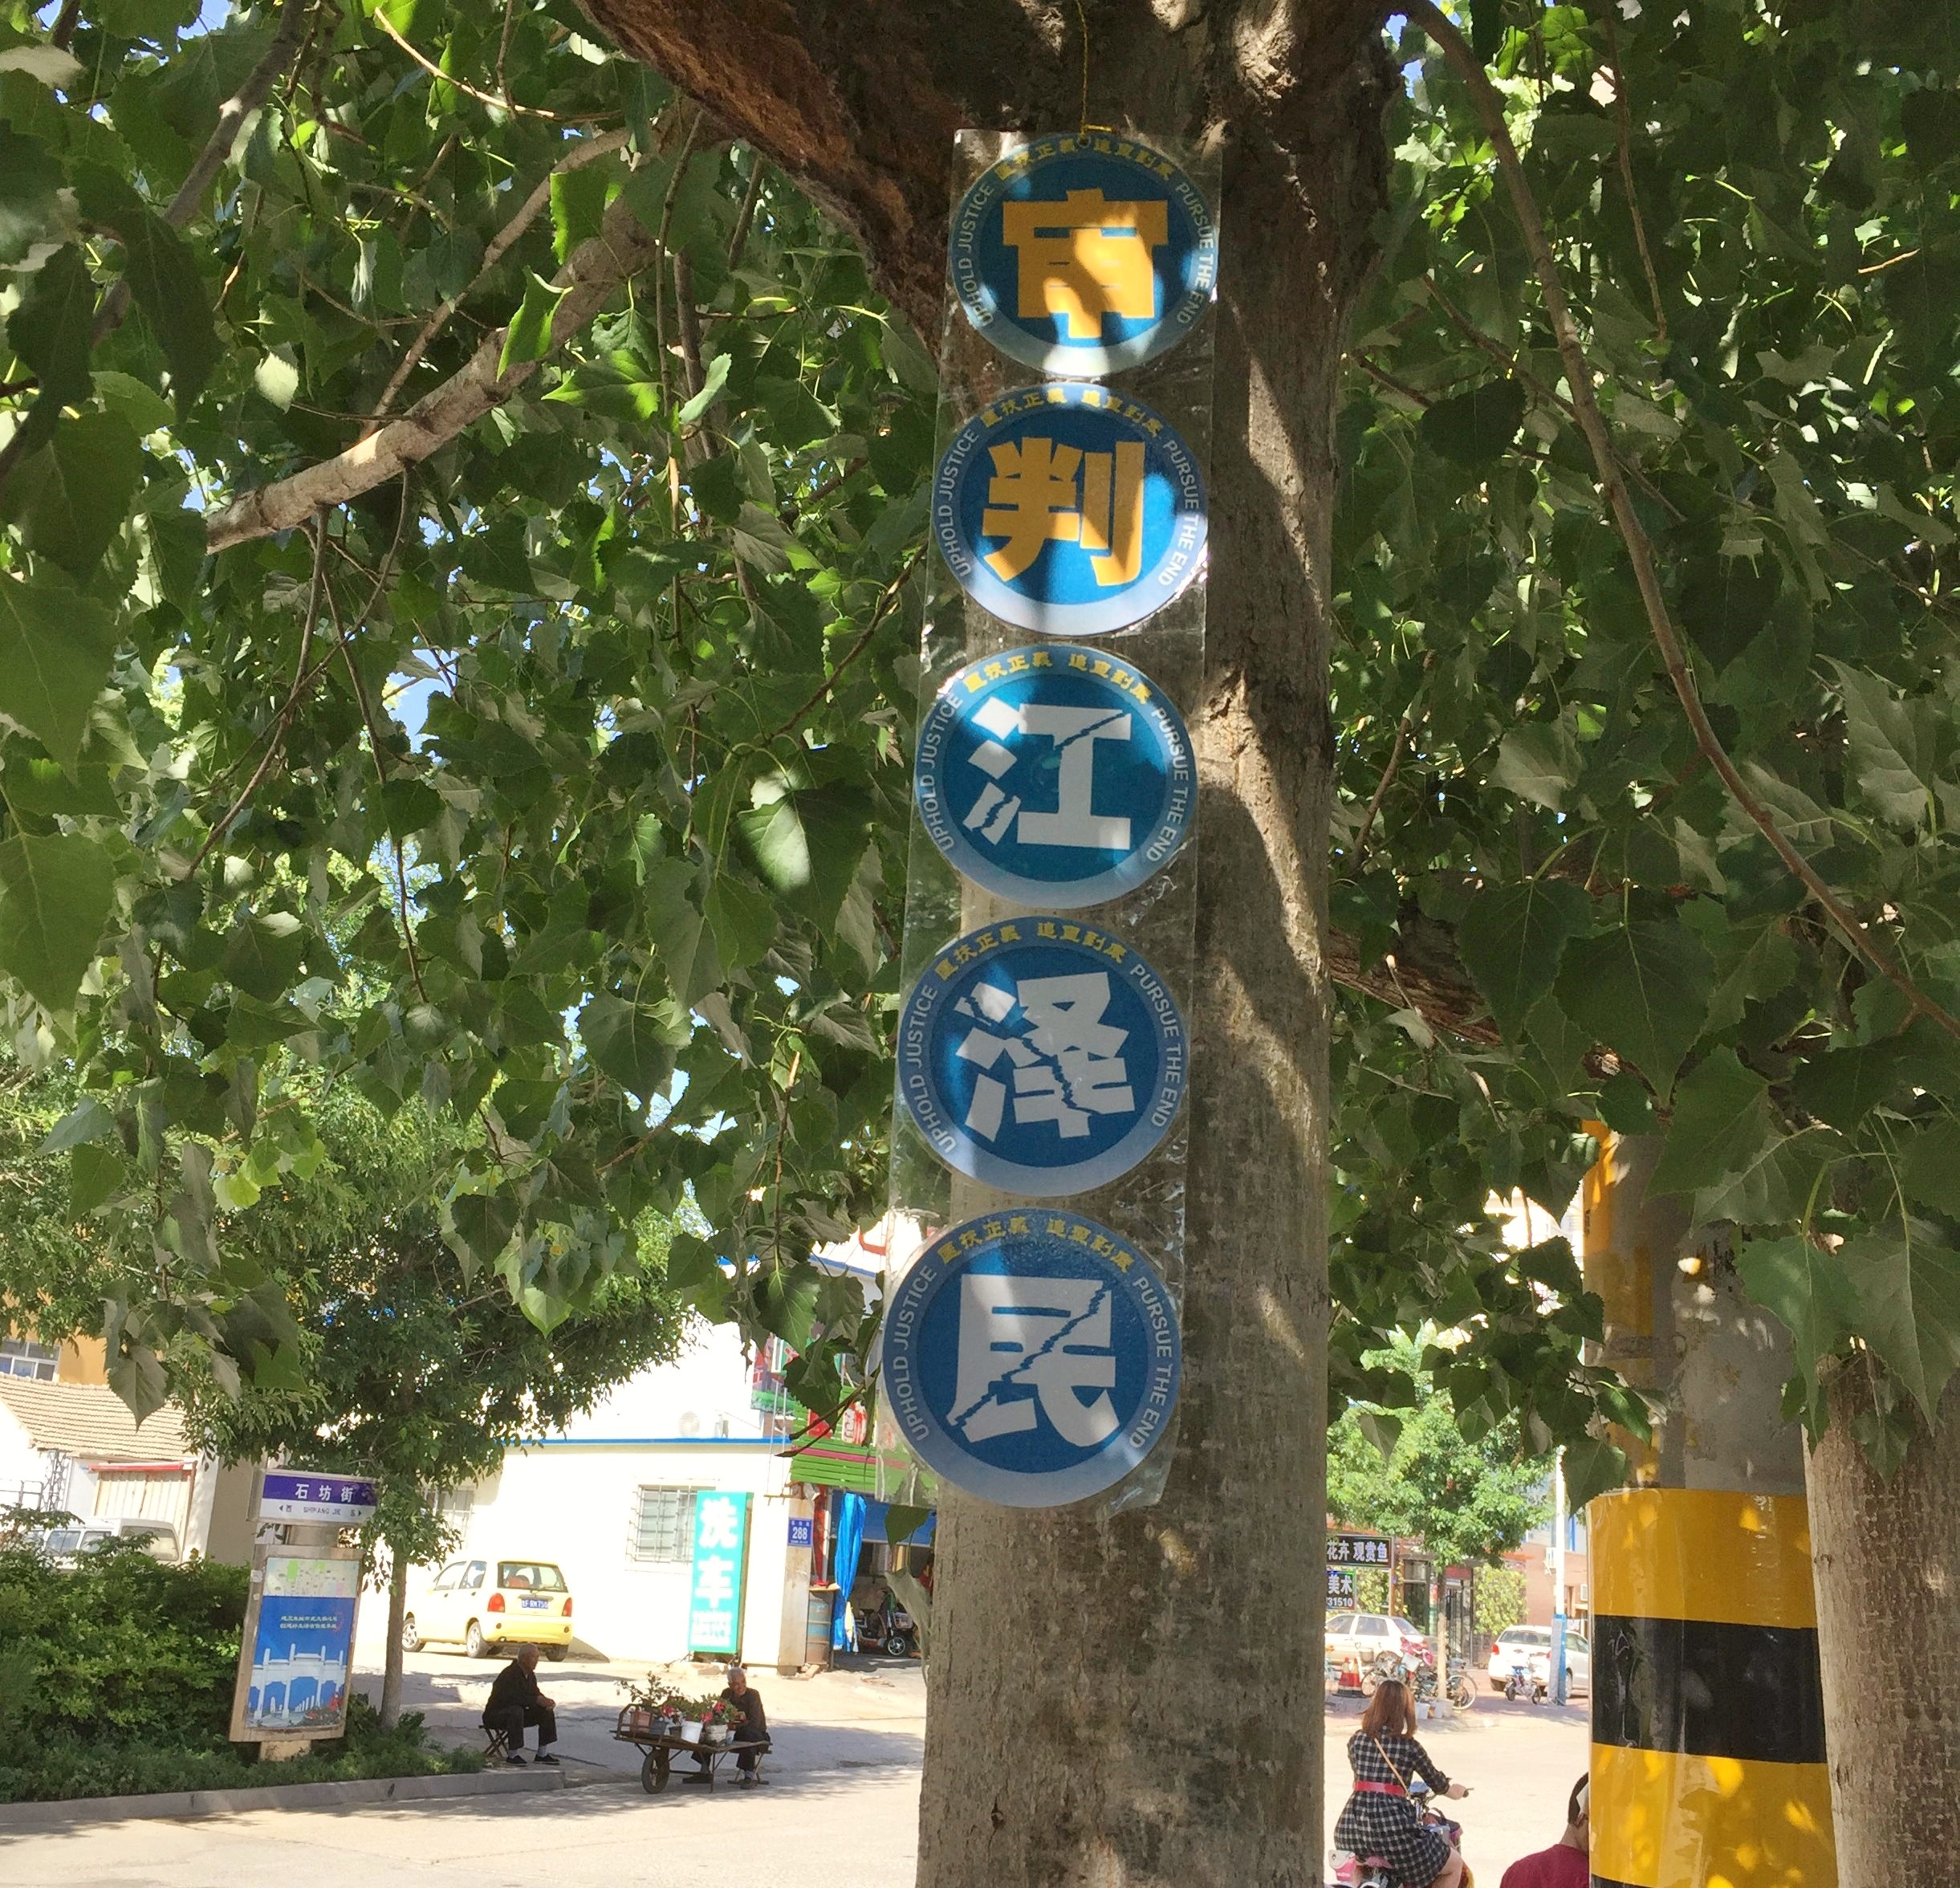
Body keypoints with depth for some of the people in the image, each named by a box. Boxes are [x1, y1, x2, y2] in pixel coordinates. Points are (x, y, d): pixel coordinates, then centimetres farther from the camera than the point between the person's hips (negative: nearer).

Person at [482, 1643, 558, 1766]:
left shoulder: (530, 1675, 4)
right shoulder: (509, 1674, -24)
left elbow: (535, 1694, 9)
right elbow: (512, 1697, -35)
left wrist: (545, 1701, -16)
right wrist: (537, 1700, -34)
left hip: (516, 1712, 9)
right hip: (495, 1715, -9)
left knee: (547, 1711, -5)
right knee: (516, 1711, -39)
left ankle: (543, 1754, 0)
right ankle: (513, 1755, -30)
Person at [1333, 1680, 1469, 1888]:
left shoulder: (1356, 1740, 10)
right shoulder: (1409, 1747, 1)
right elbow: (1438, 1783, 15)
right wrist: (1454, 1790, 37)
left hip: (1351, 1826, 5)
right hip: (1394, 1826, -5)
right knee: (1455, 1865, 15)